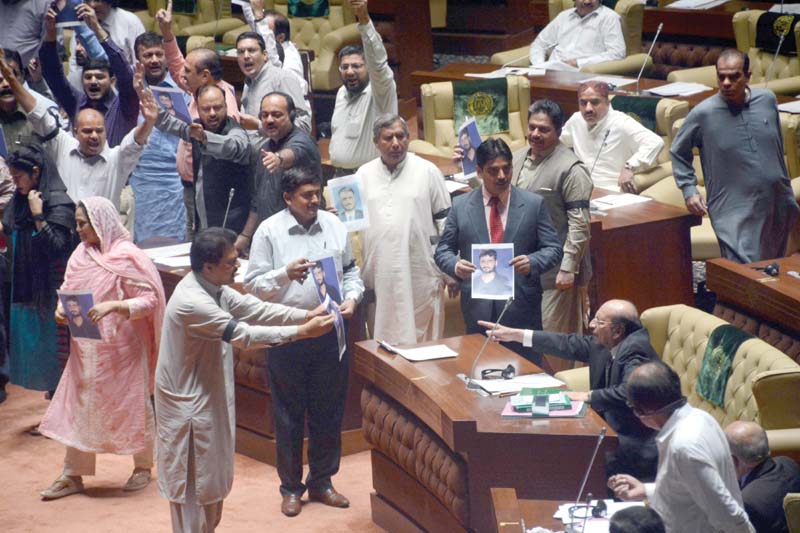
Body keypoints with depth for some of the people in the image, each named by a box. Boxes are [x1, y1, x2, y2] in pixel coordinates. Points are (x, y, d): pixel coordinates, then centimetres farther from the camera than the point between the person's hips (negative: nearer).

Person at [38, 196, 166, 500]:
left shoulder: (127, 257, -15)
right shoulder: (81, 254, 3)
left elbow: (149, 301, -17)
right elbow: (68, 290, 14)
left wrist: (112, 306, -29)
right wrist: (61, 309, -7)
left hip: (121, 348, -6)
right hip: (85, 347, 6)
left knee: (131, 405, 8)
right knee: (78, 406, 8)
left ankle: (143, 467, 27)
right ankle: (72, 475, 16)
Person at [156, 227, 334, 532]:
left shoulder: (213, 288, 1)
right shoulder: (191, 302, -29)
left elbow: (255, 309, 2)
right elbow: (244, 335, -29)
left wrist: (307, 315, -10)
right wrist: (302, 332, -28)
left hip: (207, 396, 10)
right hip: (189, 402, -10)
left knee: (210, 479, 20)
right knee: (194, 483, 2)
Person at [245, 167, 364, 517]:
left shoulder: (333, 225, 5)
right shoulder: (269, 231, -5)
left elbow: (351, 270, 15)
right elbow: (253, 283, -6)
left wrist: (352, 297, -3)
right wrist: (285, 274, -21)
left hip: (329, 331, 3)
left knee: (328, 410, 11)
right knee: (289, 413, 6)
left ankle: (321, 481, 26)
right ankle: (291, 486, 19)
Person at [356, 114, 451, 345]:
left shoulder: (427, 171, 3)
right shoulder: (364, 174, 10)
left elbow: (444, 219, 4)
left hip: (420, 276, -2)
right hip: (379, 277, 2)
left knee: (424, 341, 1)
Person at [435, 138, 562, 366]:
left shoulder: (534, 204, 3)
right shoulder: (460, 206, 6)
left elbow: (553, 248, 3)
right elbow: (443, 249, 9)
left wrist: (533, 262, -19)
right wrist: (455, 265, -14)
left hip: (522, 307, -1)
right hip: (478, 308, 1)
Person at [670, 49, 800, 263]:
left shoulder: (767, 100, 2)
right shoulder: (703, 113, -9)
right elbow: (678, 152, 6)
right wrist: (689, 190, -4)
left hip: (777, 207, 5)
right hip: (734, 214, -5)